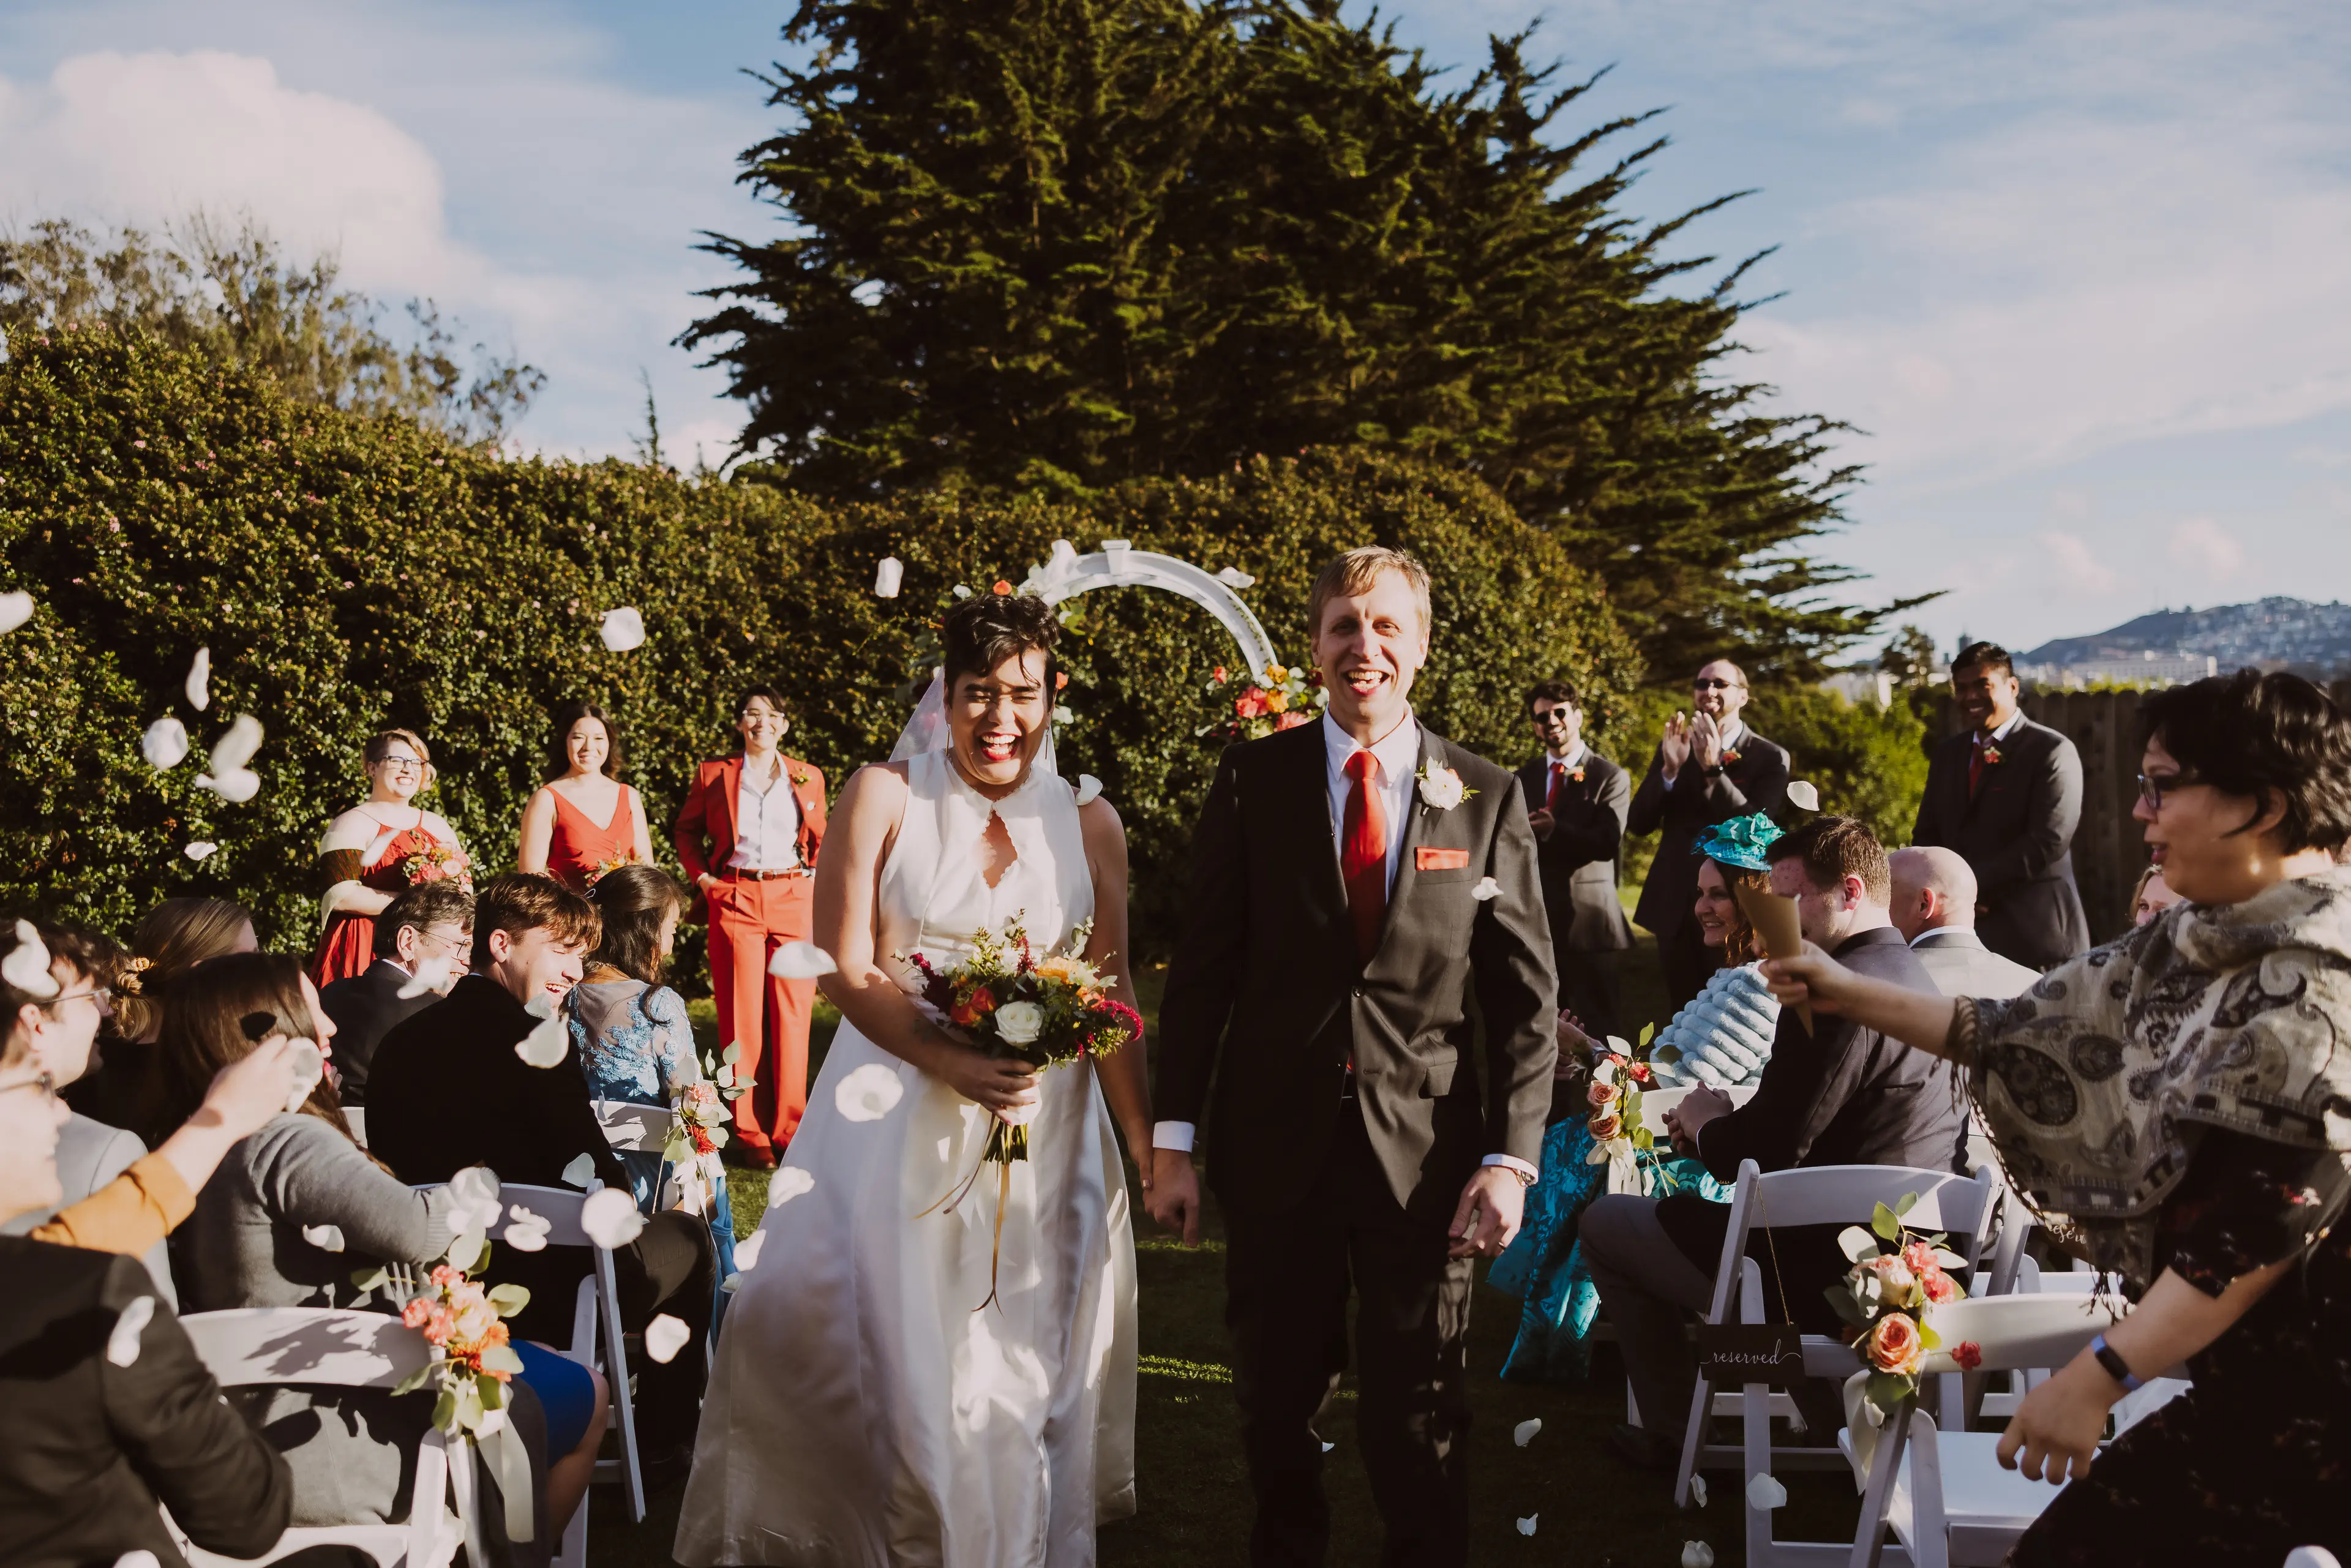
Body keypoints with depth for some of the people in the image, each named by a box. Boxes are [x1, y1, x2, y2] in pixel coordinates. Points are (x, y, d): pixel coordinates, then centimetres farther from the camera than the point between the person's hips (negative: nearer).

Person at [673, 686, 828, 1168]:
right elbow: (686, 830, 18)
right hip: (736, 902, -1)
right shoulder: (714, 775, 8)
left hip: (793, 899, 1)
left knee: (792, 1014, -2)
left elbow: (822, 841, 19)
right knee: (742, 1016, -1)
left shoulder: (808, 777, 12)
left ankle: (789, 1128, 7)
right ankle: (751, 1133, 5)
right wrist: (701, 877, 5)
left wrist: (818, 878, 2)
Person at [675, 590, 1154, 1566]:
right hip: (899, 1120, -2)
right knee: (885, 1343, -6)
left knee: (1026, 1360, 7)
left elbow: (1112, 1000, 5)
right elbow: (847, 972, -8)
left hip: (1043, 1133, 2)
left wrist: (1148, 1147, -1)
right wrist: (951, 1063, -21)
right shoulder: (884, 798, -3)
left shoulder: (1088, 822, 3)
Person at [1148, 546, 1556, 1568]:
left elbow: (1526, 996, 2)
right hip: (1276, 1147, 1)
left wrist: (1511, 1156, -6)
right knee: (1276, 1403, 12)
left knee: (1420, 1421, 6)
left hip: (1425, 1156, 0)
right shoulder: (1252, 782, 1)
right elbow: (1202, 969, 2)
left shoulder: (1487, 799, 2)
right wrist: (1173, 1139, -2)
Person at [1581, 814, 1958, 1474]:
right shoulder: (1911, 974, 9)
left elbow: (1769, 1149, -23)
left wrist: (1705, 1125, -3)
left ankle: (1681, 1438, 17)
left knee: (1605, 1222, 7)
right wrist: (1725, 1123, 7)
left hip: (1825, 1272, -10)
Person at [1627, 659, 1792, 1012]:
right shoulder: (1673, 746, 7)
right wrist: (1670, 769, -17)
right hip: (1675, 907, 4)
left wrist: (1713, 769, -27)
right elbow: (1637, 823, -1)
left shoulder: (1770, 757, -5)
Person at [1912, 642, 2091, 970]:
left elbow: (2048, 842, -15)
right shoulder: (1948, 754, 15)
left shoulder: (2052, 751, -6)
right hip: (1962, 933, 5)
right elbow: (1926, 836, 15)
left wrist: (1973, 883, -14)